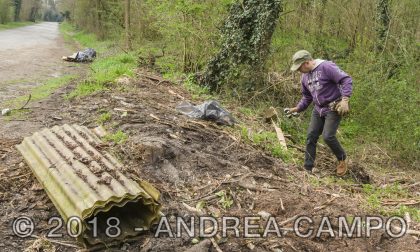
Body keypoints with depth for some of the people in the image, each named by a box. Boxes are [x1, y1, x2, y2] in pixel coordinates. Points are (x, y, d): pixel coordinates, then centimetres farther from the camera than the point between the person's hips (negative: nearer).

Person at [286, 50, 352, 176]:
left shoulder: (326, 67, -17)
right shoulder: (305, 76, 9)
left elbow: (346, 80, -21)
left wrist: (345, 99, -30)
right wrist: (297, 108, 11)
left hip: (333, 108, -7)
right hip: (318, 109, 8)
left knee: (328, 136, -16)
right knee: (311, 137, 1)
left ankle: (342, 160, 11)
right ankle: (308, 168, 9)